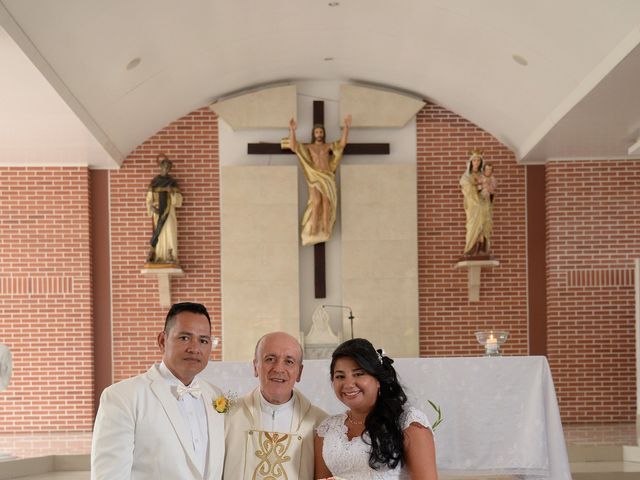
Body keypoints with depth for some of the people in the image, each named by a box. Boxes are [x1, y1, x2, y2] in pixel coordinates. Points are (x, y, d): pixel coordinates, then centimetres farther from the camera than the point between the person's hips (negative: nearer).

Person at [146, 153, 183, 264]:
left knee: (170, 232, -8)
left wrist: (172, 192, -13)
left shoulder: (172, 182, 9)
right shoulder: (154, 181, 6)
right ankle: (158, 257, -3)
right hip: (158, 211, -1)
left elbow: (178, 199, 6)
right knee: (158, 232, -5)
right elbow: (149, 198, 5)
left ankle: (170, 256, -8)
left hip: (169, 210, 1)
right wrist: (152, 208, -11)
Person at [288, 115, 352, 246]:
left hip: (328, 177, 2)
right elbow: (293, 146, 2)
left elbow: (342, 143, 8)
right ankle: (313, 231, -26)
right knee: (316, 201, -21)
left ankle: (325, 230, -21)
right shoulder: (308, 147, 14)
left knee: (326, 201, -15)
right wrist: (292, 130, -10)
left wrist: (346, 127, 0)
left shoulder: (328, 146, 19)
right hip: (315, 177, -2)